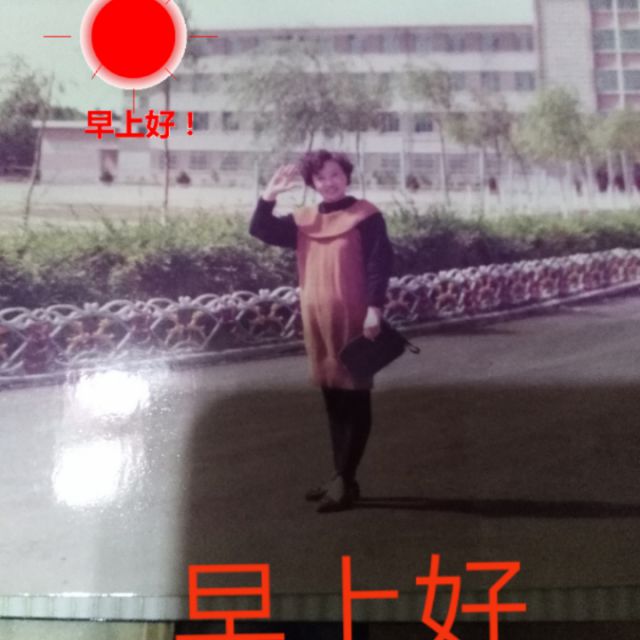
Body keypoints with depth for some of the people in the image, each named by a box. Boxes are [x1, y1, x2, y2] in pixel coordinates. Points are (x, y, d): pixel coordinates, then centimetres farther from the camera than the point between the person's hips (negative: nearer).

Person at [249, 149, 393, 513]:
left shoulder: (366, 216, -5)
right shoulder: (305, 220, 12)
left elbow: (380, 265, -10)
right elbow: (261, 231, 12)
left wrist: (374, 310, -18)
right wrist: (270, 194, -1)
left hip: (354, 321, -7)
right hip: (318, 321, 7)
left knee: (354, 401, -1)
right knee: (333, 401, 12)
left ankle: (345, 482, 1)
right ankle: (342, 478, 21)